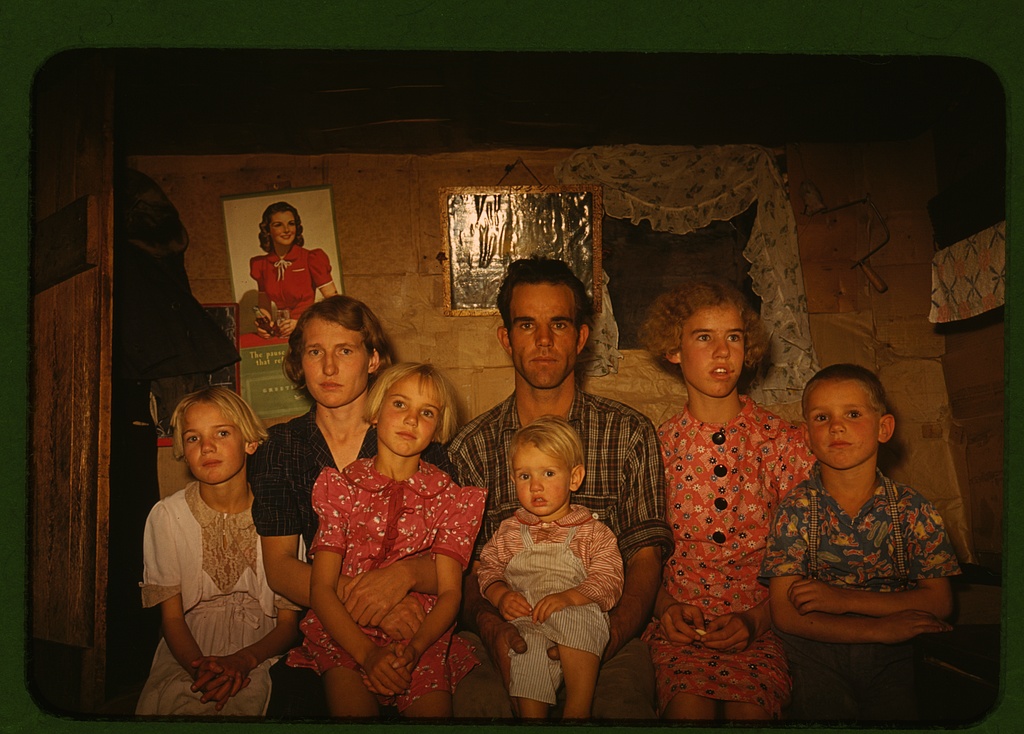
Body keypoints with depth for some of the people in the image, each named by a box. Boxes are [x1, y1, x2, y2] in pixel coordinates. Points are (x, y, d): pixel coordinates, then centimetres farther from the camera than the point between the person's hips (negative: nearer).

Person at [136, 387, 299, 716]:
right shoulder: (166, 516, -1)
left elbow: (288, 622, -1)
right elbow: (172, 617, 1)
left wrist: (243, 660, -19)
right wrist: (199, 665, -19)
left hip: (259, 654, -1)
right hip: (187, 653, 1)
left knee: (243, 698, -30)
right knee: (174, 700, -28)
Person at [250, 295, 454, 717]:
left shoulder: (418, 445, 2)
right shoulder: (279, 449, 6)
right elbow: (279, 567, -2)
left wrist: (406, 574, -25)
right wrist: (367, 604, -19)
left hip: (410, 638, -1)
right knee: (294, 702, -25)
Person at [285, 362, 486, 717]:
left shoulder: (450, 498, 6)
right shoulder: (341, 486, 4)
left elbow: (450, 591, 1)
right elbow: (321, 588, -2)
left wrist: (413, 649, -18)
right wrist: (367, 653, -16)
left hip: (422, 637, 1)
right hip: (346, 632, -1)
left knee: (434, 706, -24)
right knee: (352, 706, -26)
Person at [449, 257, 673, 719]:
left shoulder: (631, 434, 6)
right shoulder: (471, 446, 9)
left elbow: (645, 558, 1)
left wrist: (603, 641, -18)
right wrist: (489, 627, -17)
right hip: (501, 640, 0)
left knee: (625, 703, -32)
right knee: (476, 700, -33)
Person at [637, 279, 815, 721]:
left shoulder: (784, 442, 4)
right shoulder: (658, 446, 5)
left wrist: (755, 619, -10)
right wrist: (664, 607, -8)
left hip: (762, 625, 0)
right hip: (680, 627, 0)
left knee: (749, 709, -27)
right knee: (689, 708, -27)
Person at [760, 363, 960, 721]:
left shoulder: (913, 510, 0)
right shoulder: (796, 509, -5)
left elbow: (939, 602, -5)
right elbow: (786, 614, -10)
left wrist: (844, 599, -14)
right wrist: (878, 629, -17)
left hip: (892, 660, 2)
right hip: (817, 656, -1)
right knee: (826, 714, -24)